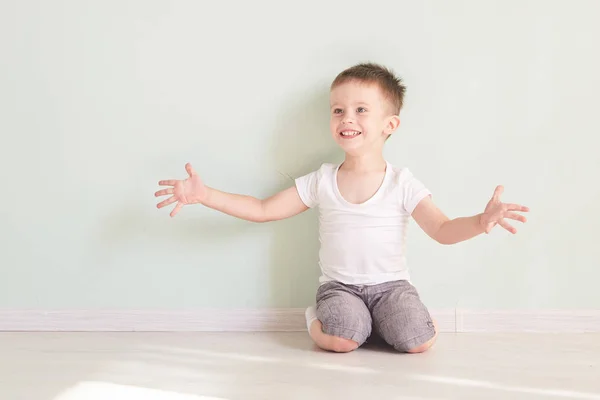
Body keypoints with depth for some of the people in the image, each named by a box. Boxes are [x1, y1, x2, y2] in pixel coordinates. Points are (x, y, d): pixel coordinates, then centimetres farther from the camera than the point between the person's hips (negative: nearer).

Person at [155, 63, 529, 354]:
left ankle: (378, 320, 7)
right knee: (341, 340, -30)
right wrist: (205, 195, -6)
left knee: (418, 342, -25)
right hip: (339, 285, 0)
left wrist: (479, 222, -32)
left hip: (391, 284, 0)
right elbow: (263, 209, 3)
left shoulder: (402, 183, -4)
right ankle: (316, 318, 4)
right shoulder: (321, 181, 1)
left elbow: (442, 229, -10)